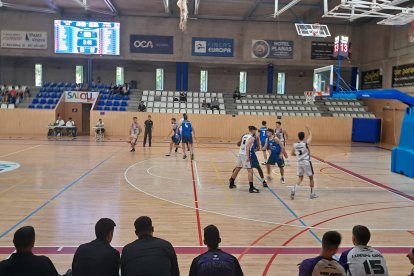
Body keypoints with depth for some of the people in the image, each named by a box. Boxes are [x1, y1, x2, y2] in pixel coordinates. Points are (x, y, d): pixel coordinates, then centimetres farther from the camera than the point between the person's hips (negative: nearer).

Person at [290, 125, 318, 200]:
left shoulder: (295, 145, -1)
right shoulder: (306, 143, -12)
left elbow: (292, 154, 11)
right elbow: (310, 135, 4)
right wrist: (308, 128, 16)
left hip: (299, 162, 4)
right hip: (307, 162, -4)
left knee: (300, 178, 15)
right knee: (311, 178, 12)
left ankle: (293, 190, -5)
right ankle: (312, 194, 20)